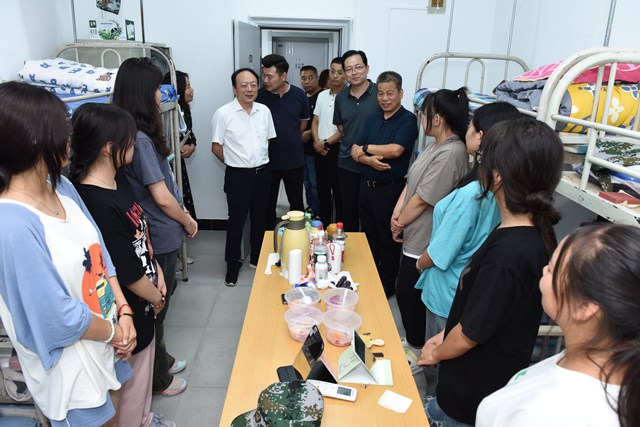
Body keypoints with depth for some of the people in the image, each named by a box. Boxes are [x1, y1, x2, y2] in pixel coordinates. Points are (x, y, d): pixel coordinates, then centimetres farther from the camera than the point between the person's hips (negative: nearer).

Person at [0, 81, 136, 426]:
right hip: (71, 362, -7)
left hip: (106, 339, 7)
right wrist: (113, 332, -9)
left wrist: (123, 312, -6)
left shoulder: (62, 187, -4)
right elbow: (59, 316, -25)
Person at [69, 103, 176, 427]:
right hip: (129, 307, -9)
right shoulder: (97, 204, -31)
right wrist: (156, 296, -8)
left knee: (144, 364, 28)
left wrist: (158, 273, 6)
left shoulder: (118, 182, -1)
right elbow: (127, 271, -25)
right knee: (133, 374, 13)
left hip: (143, 296, 10)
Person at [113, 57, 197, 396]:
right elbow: (162, 198, -23)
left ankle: (161, 359, 44)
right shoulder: (139, 139, -25)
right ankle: (157, 379, 30)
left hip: (154, 236, 9)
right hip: (159, 239, -9)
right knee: (156, 308, 9)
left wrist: (180, 210, 6)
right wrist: (188, 222, -8)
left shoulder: (137, 135, 3)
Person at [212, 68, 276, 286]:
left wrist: (260, 162, 10)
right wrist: (237, 163, 4)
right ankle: (232, 265, 21)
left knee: (260, 218, 15)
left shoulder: (264, 111, 3)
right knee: (236, 221, 5)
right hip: (238, 176, -4)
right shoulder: (223, 114, -10)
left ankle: (257, 258, 33)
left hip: (262, 173, 4)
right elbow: (216, 147, -4)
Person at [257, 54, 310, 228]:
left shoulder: (299, 95, -5)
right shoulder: (259, 96, -10)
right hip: (268, 161, -1)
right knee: (268, 204, 11)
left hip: (294, 161, 1)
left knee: (297, 203, 14)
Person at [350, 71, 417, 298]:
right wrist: (368, 159, -17)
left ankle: (387, 286, 22)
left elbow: (396, 149, -22)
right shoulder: (373, 119, 12)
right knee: (368, 235, 17)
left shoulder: (408, 119, -8)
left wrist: (365, 147, -9)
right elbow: (355, 152, 6)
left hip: (390, 188, -6)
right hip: (366, 185, 7)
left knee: (388, 240, 6)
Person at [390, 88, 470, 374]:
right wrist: (396, 215, -5)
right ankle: (413, 342, 40)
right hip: (414, 234, 9)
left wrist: (399, 224, -8)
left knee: (407, 291, 4)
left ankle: (417, 353, 25)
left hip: (423, 239, -9)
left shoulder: (452, 153, -25)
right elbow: (410, 182, 7)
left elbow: (423, 200, -22)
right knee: (407, 290, 20)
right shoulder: (435, 146, 6)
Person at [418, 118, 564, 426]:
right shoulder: (538, 232, -8)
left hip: (476, 389, -7)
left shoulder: (505, 253, -36)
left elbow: (469, 335, -24)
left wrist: (436, 353, -5)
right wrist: (445, 335, 8)